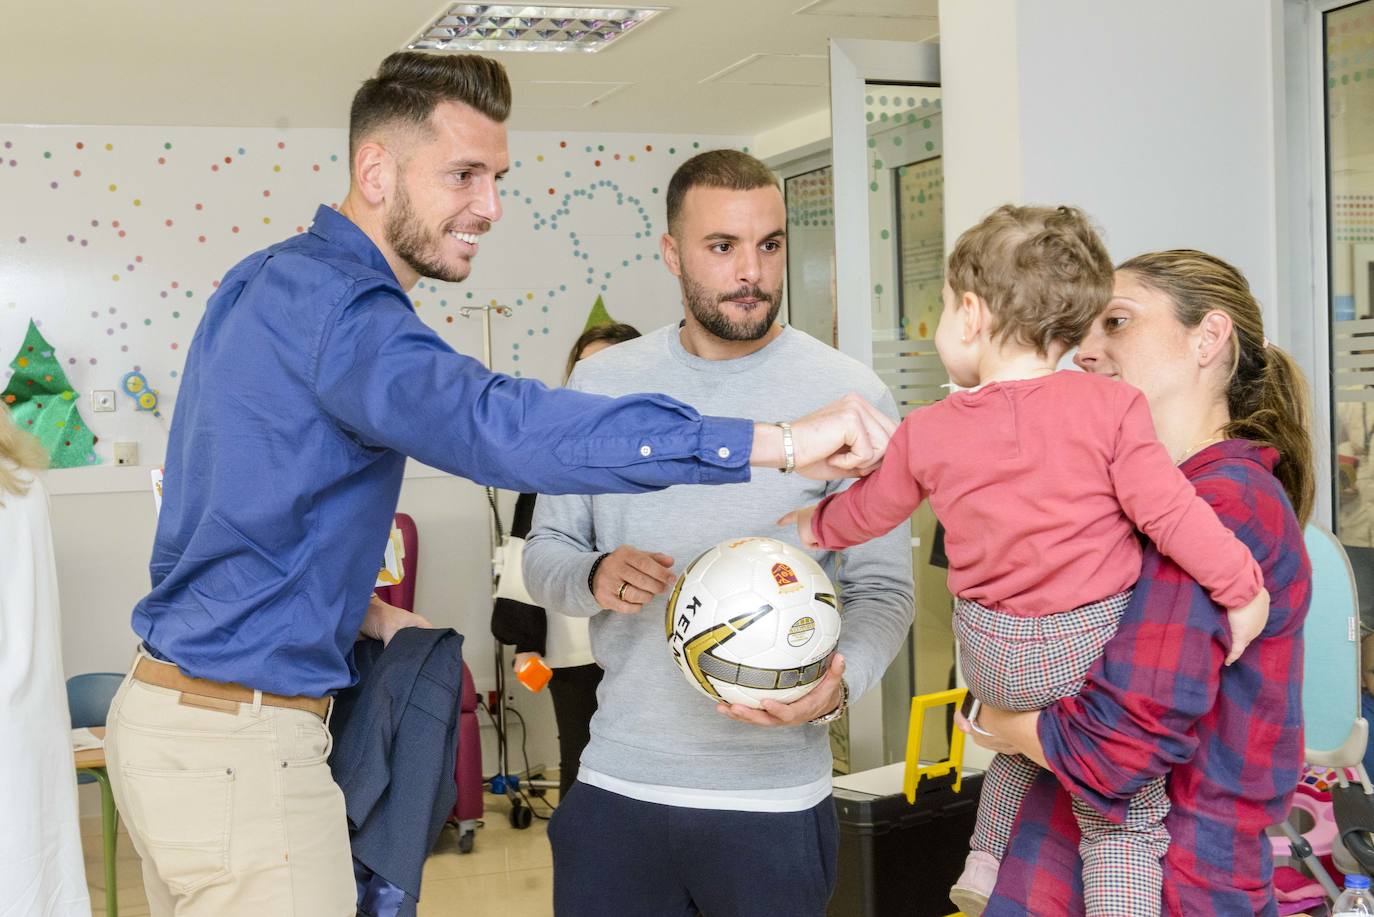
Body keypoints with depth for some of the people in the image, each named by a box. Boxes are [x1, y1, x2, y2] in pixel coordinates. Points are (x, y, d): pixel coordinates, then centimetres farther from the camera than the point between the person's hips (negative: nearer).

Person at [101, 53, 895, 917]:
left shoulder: (268, 280, 10)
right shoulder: (332, 303, -21)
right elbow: (497, 425, -39)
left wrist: (360, 608, 10)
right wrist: (780, 441, -41)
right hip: (239, 746, -10)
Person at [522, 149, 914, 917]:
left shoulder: (851, 395, -5)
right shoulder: (603, 383, 3)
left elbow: (884, 587, -5)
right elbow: (546, 550, 8)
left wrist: (841, 683, -24)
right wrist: (594, 578, -14)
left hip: (774, 797, -2)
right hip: (616, 781, 2)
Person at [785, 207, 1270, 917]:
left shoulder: (927, 433, -3)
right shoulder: (1109, 408, -13)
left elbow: (866, 510, 12)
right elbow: (1170, 512, -16)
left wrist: (813, 525, 32)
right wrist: (1242, 587, -4)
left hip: (991, 656, 4)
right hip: (1096, 647, -3)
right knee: (1124, 822, 9)